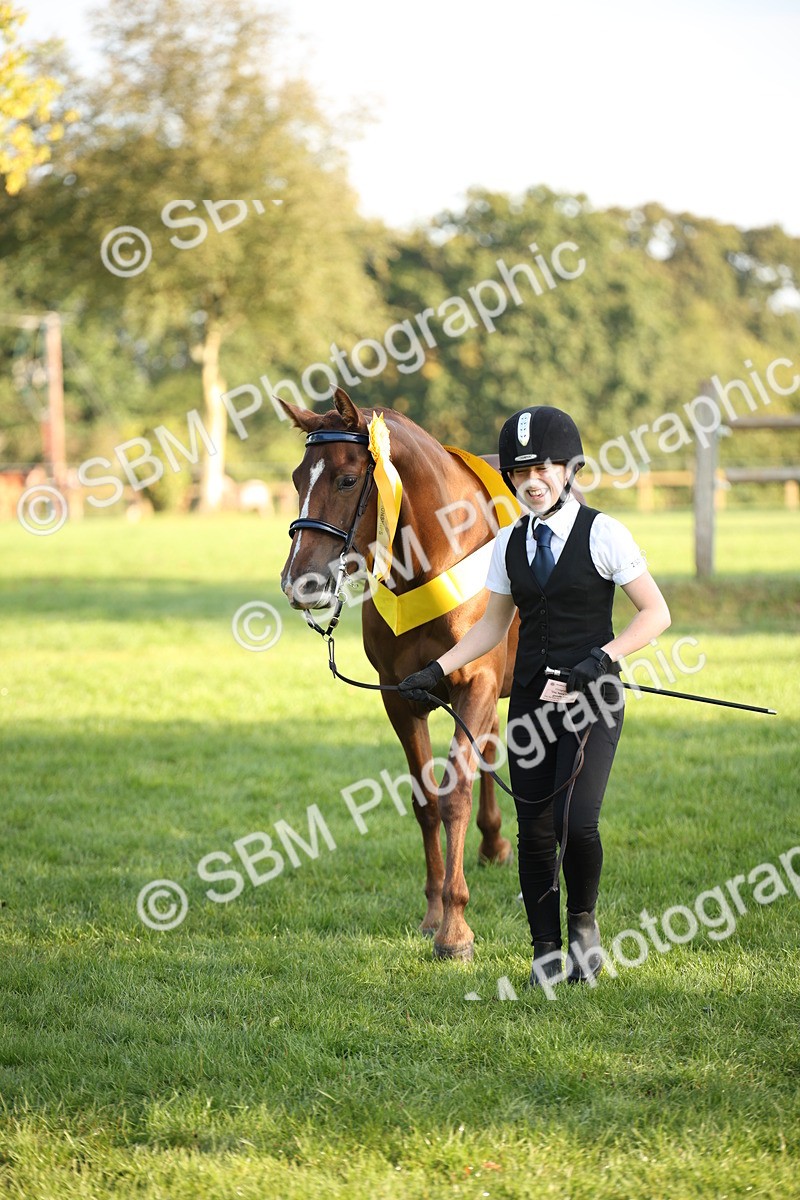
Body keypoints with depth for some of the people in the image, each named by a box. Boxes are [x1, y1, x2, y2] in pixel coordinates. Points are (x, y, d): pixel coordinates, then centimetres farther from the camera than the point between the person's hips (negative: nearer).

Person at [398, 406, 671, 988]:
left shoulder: (602, 534, -6)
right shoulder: (511, 543, 9)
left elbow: (656, 613, -6)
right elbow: (494, 625, 18)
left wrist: (603, 656, -20)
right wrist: (438, 669, 7)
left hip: (592, 700, -5)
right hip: (530, 700, 5)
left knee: (577, 823, -17)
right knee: (534, 830, 5)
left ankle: (583, 921, 11)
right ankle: (546, 952, 18)